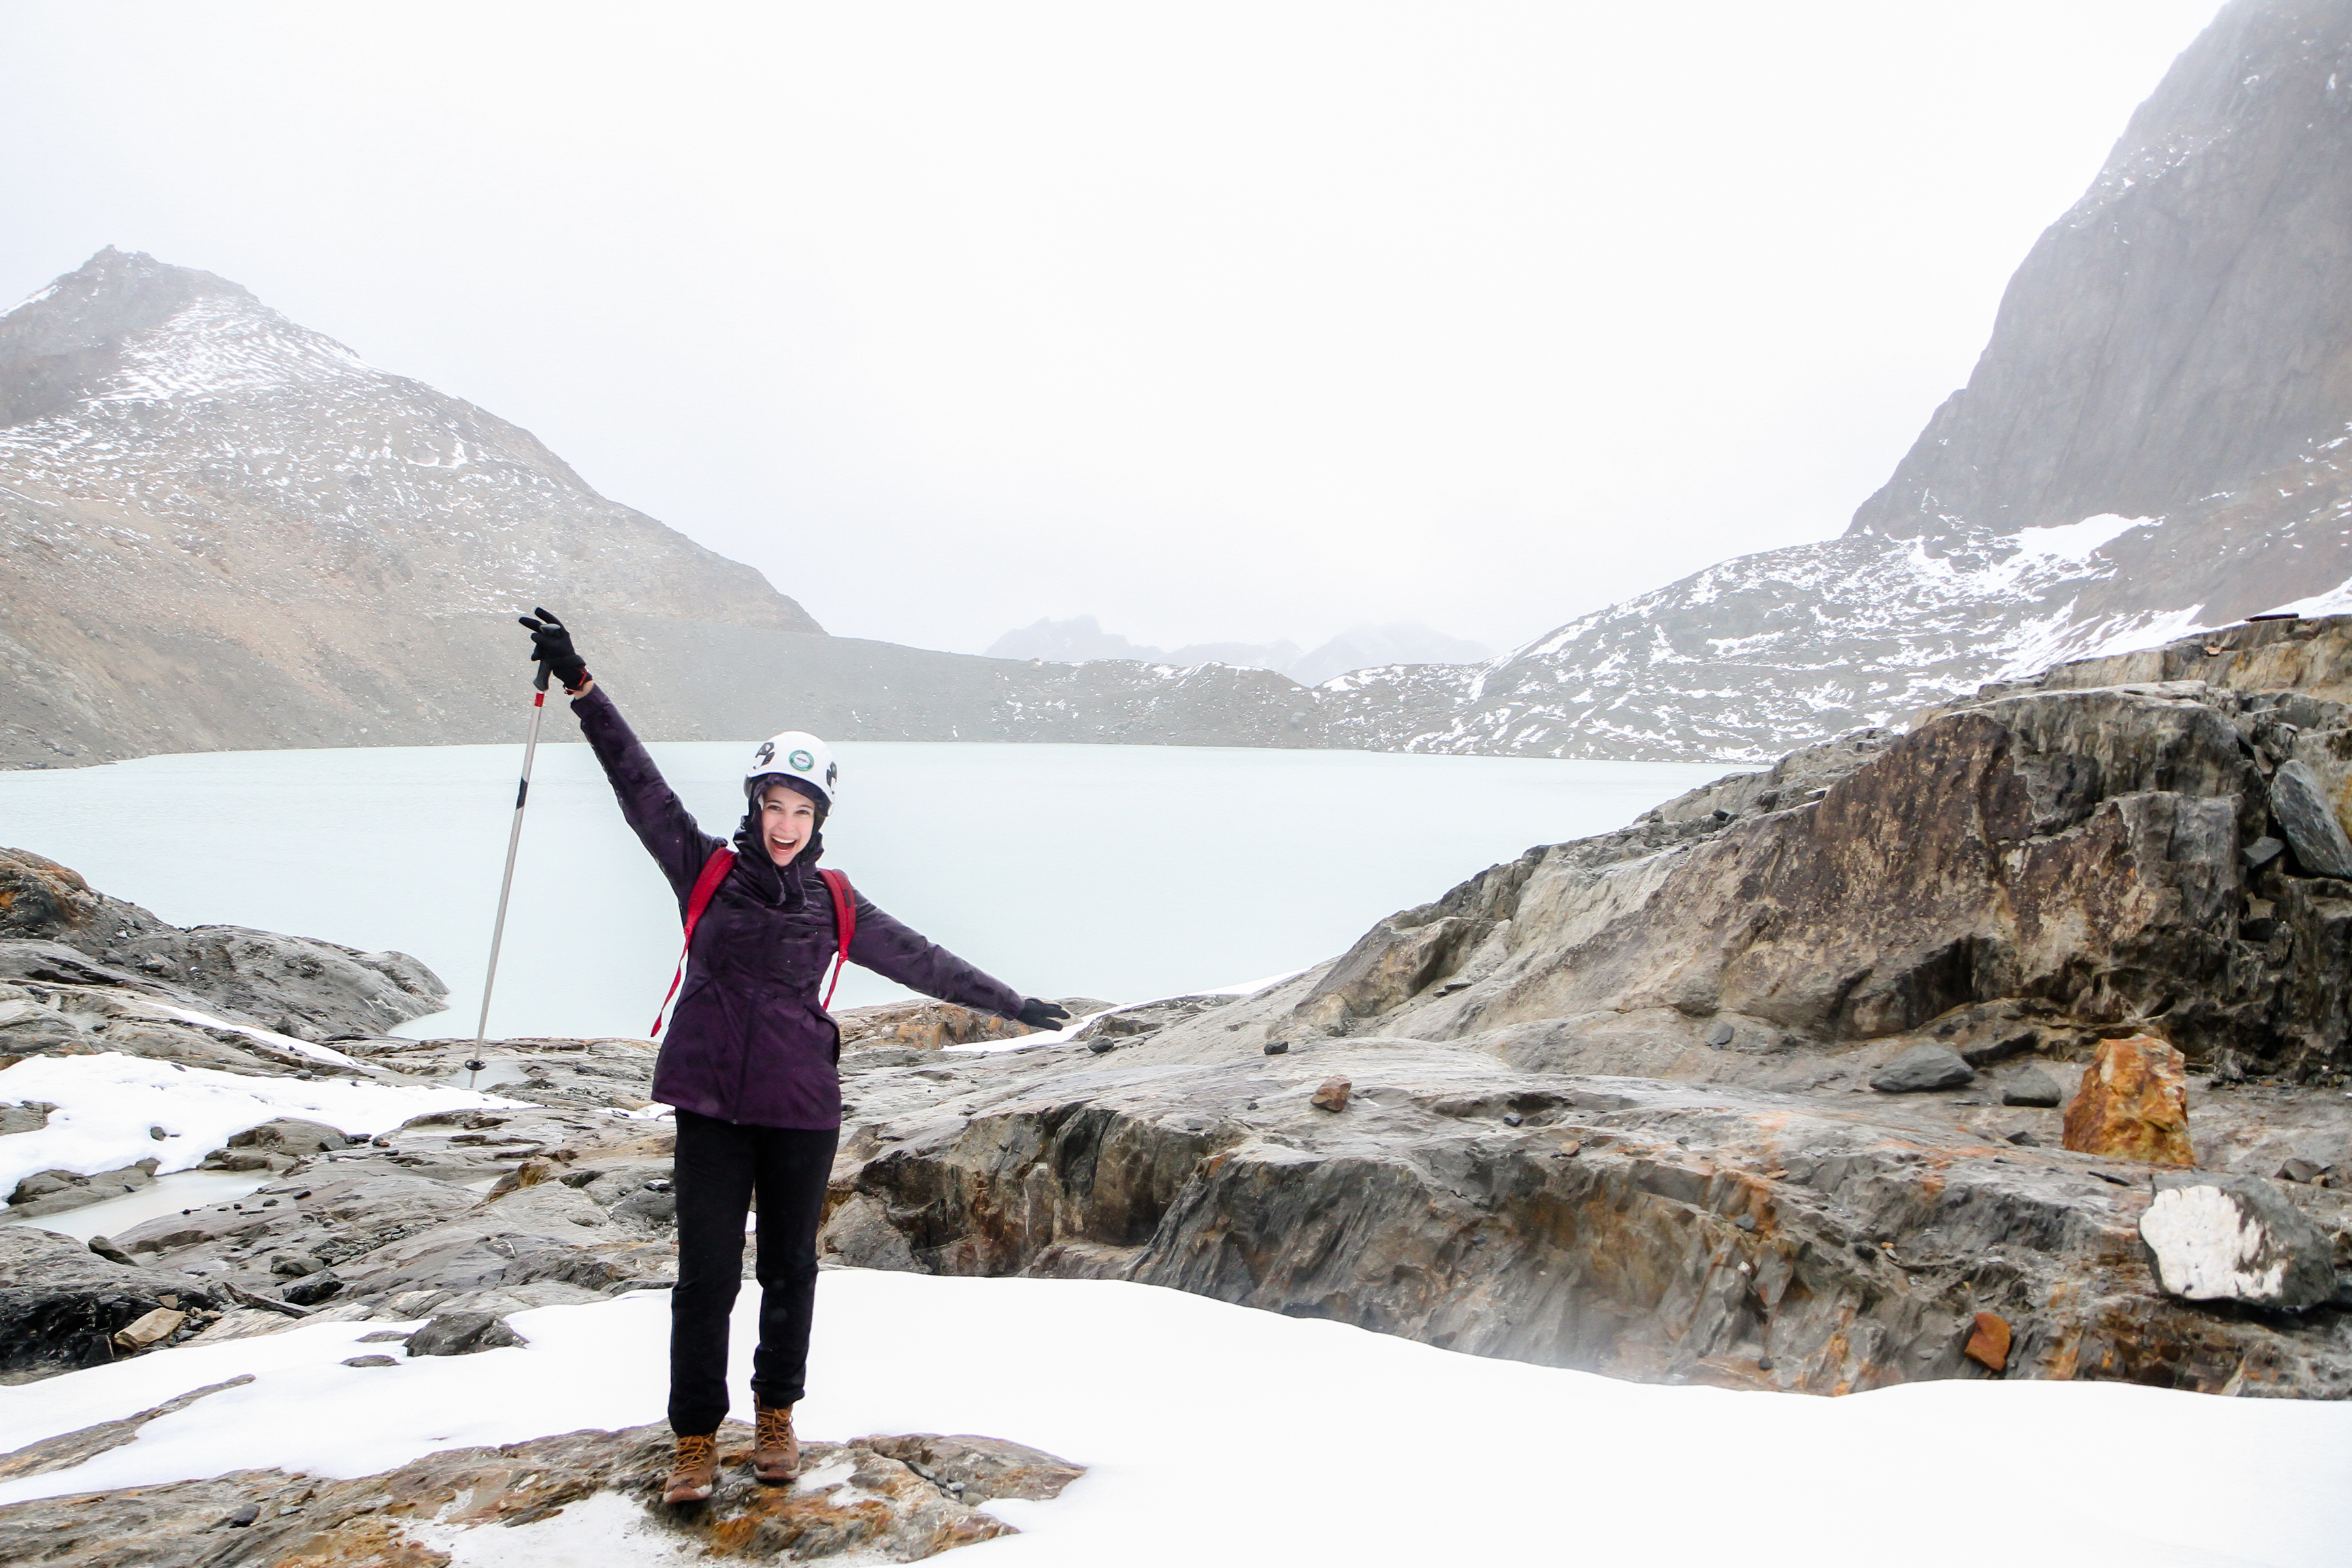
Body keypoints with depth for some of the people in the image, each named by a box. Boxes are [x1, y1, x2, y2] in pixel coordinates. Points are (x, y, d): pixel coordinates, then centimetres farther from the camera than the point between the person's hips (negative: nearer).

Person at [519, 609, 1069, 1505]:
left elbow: (918, 960, 13)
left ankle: (776, 1416, 30)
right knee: (707, 1273, -1)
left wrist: (1009, 1004, 18)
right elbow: (639, 784, -4)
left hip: (802, 1107, 2)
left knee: (790, 1269, 12)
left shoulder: (834, 905, 5)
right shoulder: (706, 870, 2)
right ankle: (696, 1440, 13)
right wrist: (581, 685, -10)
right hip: (712, 1103, -1)